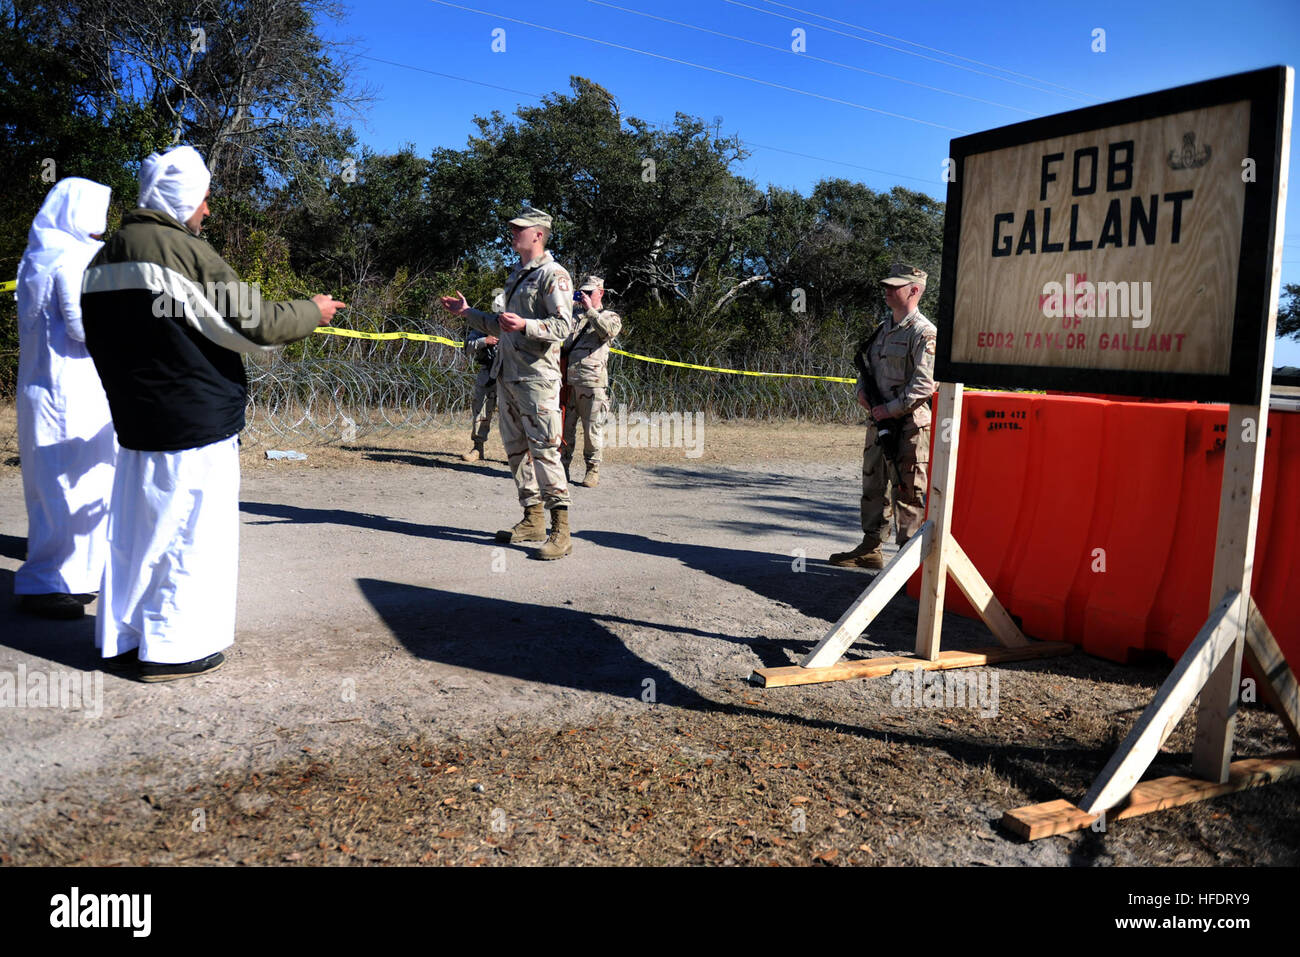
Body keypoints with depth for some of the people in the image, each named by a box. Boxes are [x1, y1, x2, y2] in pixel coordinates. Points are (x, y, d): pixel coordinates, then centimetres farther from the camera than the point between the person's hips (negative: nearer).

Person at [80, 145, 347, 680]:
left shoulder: (104, 259, 11)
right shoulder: (183, 250, -15)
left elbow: (99, 339, 19)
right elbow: (254, 324, -15)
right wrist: (313, 312, 0)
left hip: (135, 418, 8)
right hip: (193, 421, -8)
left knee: (136, 526, 16)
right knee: (191, 533, 1)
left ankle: (121, 635, 27)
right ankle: (173, 648, 8)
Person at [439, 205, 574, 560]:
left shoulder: (553, 275, -6)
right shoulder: (516, 276, 22)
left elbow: (563, 326, -16)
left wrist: (525, 325, -30)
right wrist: (467, 312, 28)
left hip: (536, 376, -9)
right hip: (507, 375, 9)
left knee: (544, 451, -12)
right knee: (516, 449, 11)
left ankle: (561, 530, -9)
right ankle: (532, 520, 19)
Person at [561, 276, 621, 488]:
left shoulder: (610, 316, 10)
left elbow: (609, 330, -14)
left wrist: (590, 310, -13)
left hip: (592, 383, -4)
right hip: (568, 381, 4)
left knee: (592, 430, -1)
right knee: (565, 426, 3)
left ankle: (592, 470, 11)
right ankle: (562, 467, 12)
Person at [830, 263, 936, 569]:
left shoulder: (923, 333, -10)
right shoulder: (882, 329, 16)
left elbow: (925, 384, -18)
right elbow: (866, 366, 25)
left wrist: (891, 409, -18)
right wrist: (862, 391, 5)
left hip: (909, 426, -9)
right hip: (879, 422, 9)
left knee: (908, 493, -2)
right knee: (873, 486, 14)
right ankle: (870, 549, 25)